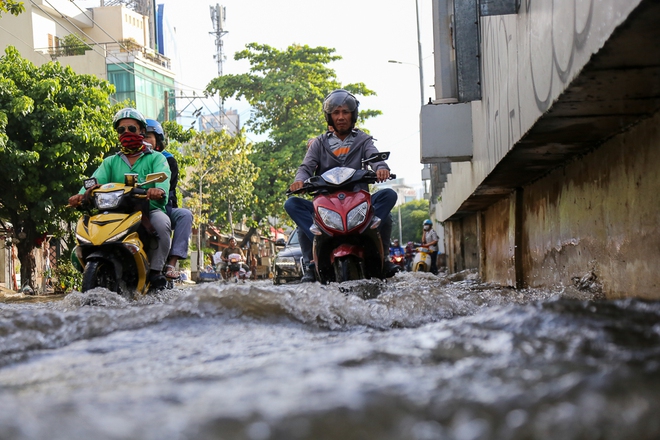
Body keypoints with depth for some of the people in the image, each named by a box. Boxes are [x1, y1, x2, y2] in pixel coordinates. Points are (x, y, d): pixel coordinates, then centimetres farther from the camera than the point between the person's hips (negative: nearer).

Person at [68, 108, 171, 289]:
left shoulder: (156, 158, 13)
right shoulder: (111, 162, 23)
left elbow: (163, 177, -10)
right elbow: (96, 180, 2)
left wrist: (159, 190, -37)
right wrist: (82, 194, -22)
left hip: (150, 209, -3)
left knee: (162, 223, -35)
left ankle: (156, 271, -25)